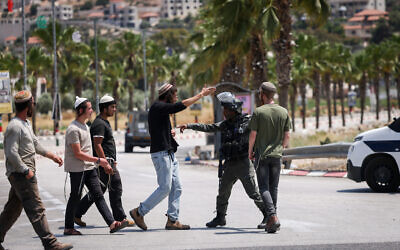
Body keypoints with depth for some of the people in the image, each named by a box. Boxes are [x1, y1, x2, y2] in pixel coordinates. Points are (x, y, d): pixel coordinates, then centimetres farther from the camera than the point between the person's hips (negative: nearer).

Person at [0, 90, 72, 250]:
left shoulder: (26, 124, 17)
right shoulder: (15, 126, -16)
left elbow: (35, 144, 30)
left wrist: (51, 156, 29)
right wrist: (26, 171, -21)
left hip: (25, 174, 10)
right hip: (20, 175, -10)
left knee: (13, 209, 15)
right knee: (36, 208, -11)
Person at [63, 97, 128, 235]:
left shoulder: (85, 126, 15)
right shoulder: (73, 129, -16)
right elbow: (78, 154, -19)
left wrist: (104, 164, 18)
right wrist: (98, 160, -16)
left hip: (89, 168, 9)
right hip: (77, 169, -9)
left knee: (98, 195, 2)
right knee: (75, 198, 0)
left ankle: (112, 223, -4)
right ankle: (68, 228, 11)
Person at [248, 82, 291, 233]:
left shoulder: (258, 112, -9)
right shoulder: (283, 112, 3)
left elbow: (253, 135, -8)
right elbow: (287, 136, 6)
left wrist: (250, 152, 6)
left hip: (261, 154, -4)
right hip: (277, 155, 4)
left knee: (264, 187, -3)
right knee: (273, 187, 12)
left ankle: (273, 217, -21)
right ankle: (271, 221, 13)